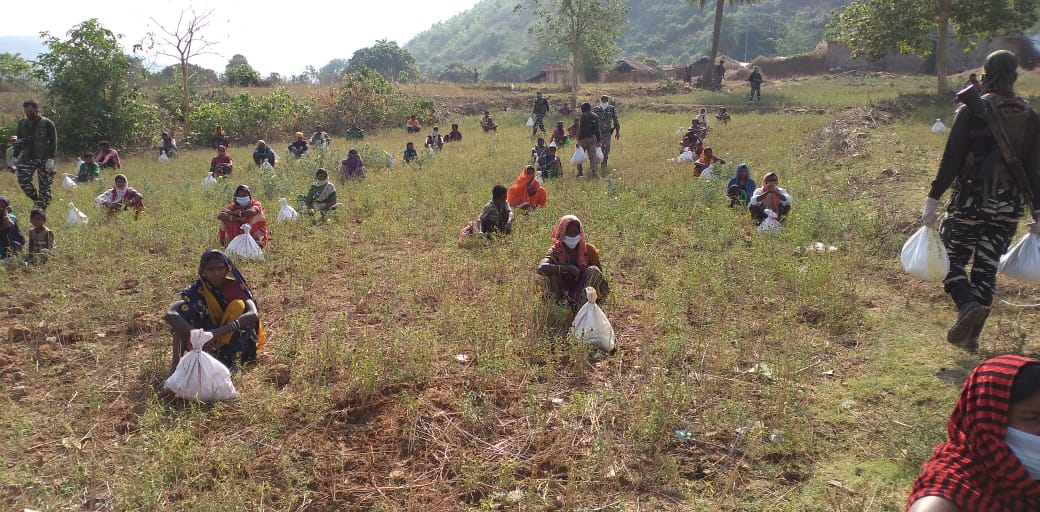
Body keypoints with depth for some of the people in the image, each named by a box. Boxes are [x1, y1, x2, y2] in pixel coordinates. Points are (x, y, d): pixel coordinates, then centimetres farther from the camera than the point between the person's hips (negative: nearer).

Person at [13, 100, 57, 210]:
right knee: (23, 181, -13)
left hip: (44, 159, -4)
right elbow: (19, 141, 17)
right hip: (27, 158, 4)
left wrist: (51, 159, -15)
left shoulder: (47, 123, -3)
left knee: (44, 184, 0)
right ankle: (36, 199, 8)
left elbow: (53, 142, -6)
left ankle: (42, 208, 9)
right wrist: (14, 157, 10)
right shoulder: (22, 123, 10)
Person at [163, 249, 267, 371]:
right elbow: (170, 314, -28)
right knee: (185, 308, -21)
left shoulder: (235, 286, -12)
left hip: (233, 341, -1)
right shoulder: (197, 289, -12)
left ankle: (229, 359, -26)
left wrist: (219, 331, -41)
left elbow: (254, 314, -30)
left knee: (238, 305, -24)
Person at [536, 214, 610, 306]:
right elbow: (541, 268, -32)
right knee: (549, 270, -22)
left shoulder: (589, 249, -6)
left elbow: (599, 275, -1)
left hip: (585, 293, 1)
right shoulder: (556, 251, -11)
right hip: (563, 291, -1)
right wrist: (569, 268, -34)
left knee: (593, 270, -27)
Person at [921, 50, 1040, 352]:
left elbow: (951, 159, -13)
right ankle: (970, 335, 13)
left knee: (952, 259, 8)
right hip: (1010, 204, 4)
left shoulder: (972, 110, -8)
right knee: (986, 268, 10)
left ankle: (969, 305, -20)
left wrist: (932, 199, -11)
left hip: (972, 198, -4)